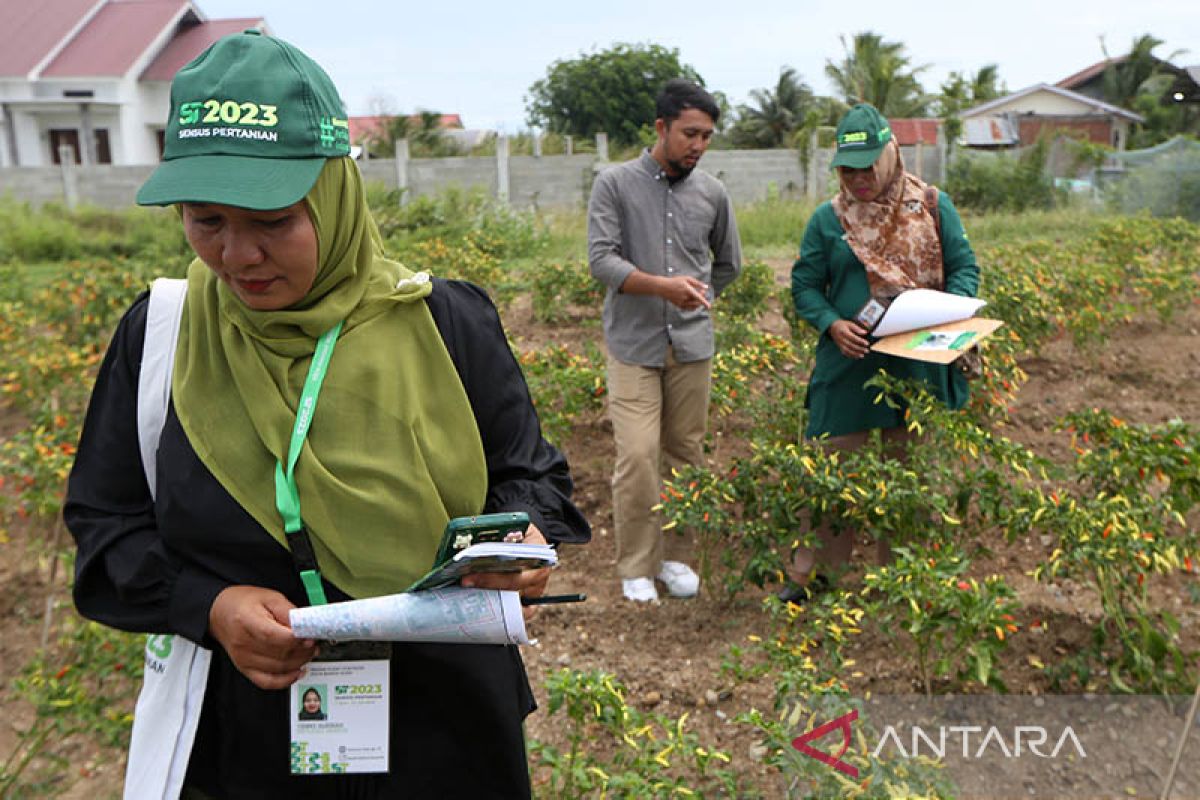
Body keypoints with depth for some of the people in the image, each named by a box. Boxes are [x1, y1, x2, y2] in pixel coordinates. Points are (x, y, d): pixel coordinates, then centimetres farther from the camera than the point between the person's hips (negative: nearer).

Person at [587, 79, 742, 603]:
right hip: (634, 345, -3)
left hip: (692, 345, 3)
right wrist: (662, 287, -26)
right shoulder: (615, 184, -4)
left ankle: (674, 556, 24)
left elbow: (729, 264, 21)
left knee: (685, 455, 9)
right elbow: (601, 259, -14)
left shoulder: (712, 193, 7)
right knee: (638, 456, -8)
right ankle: (636, 567, 7)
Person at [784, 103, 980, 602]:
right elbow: (804, 286, 4)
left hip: (919, 369, 1)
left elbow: (965, 269, 7)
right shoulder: (828, 218, 2)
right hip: (848, 367, -1)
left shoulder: (934, 207, 4)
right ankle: (809, 572, 19)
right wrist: (832, 324, -15)